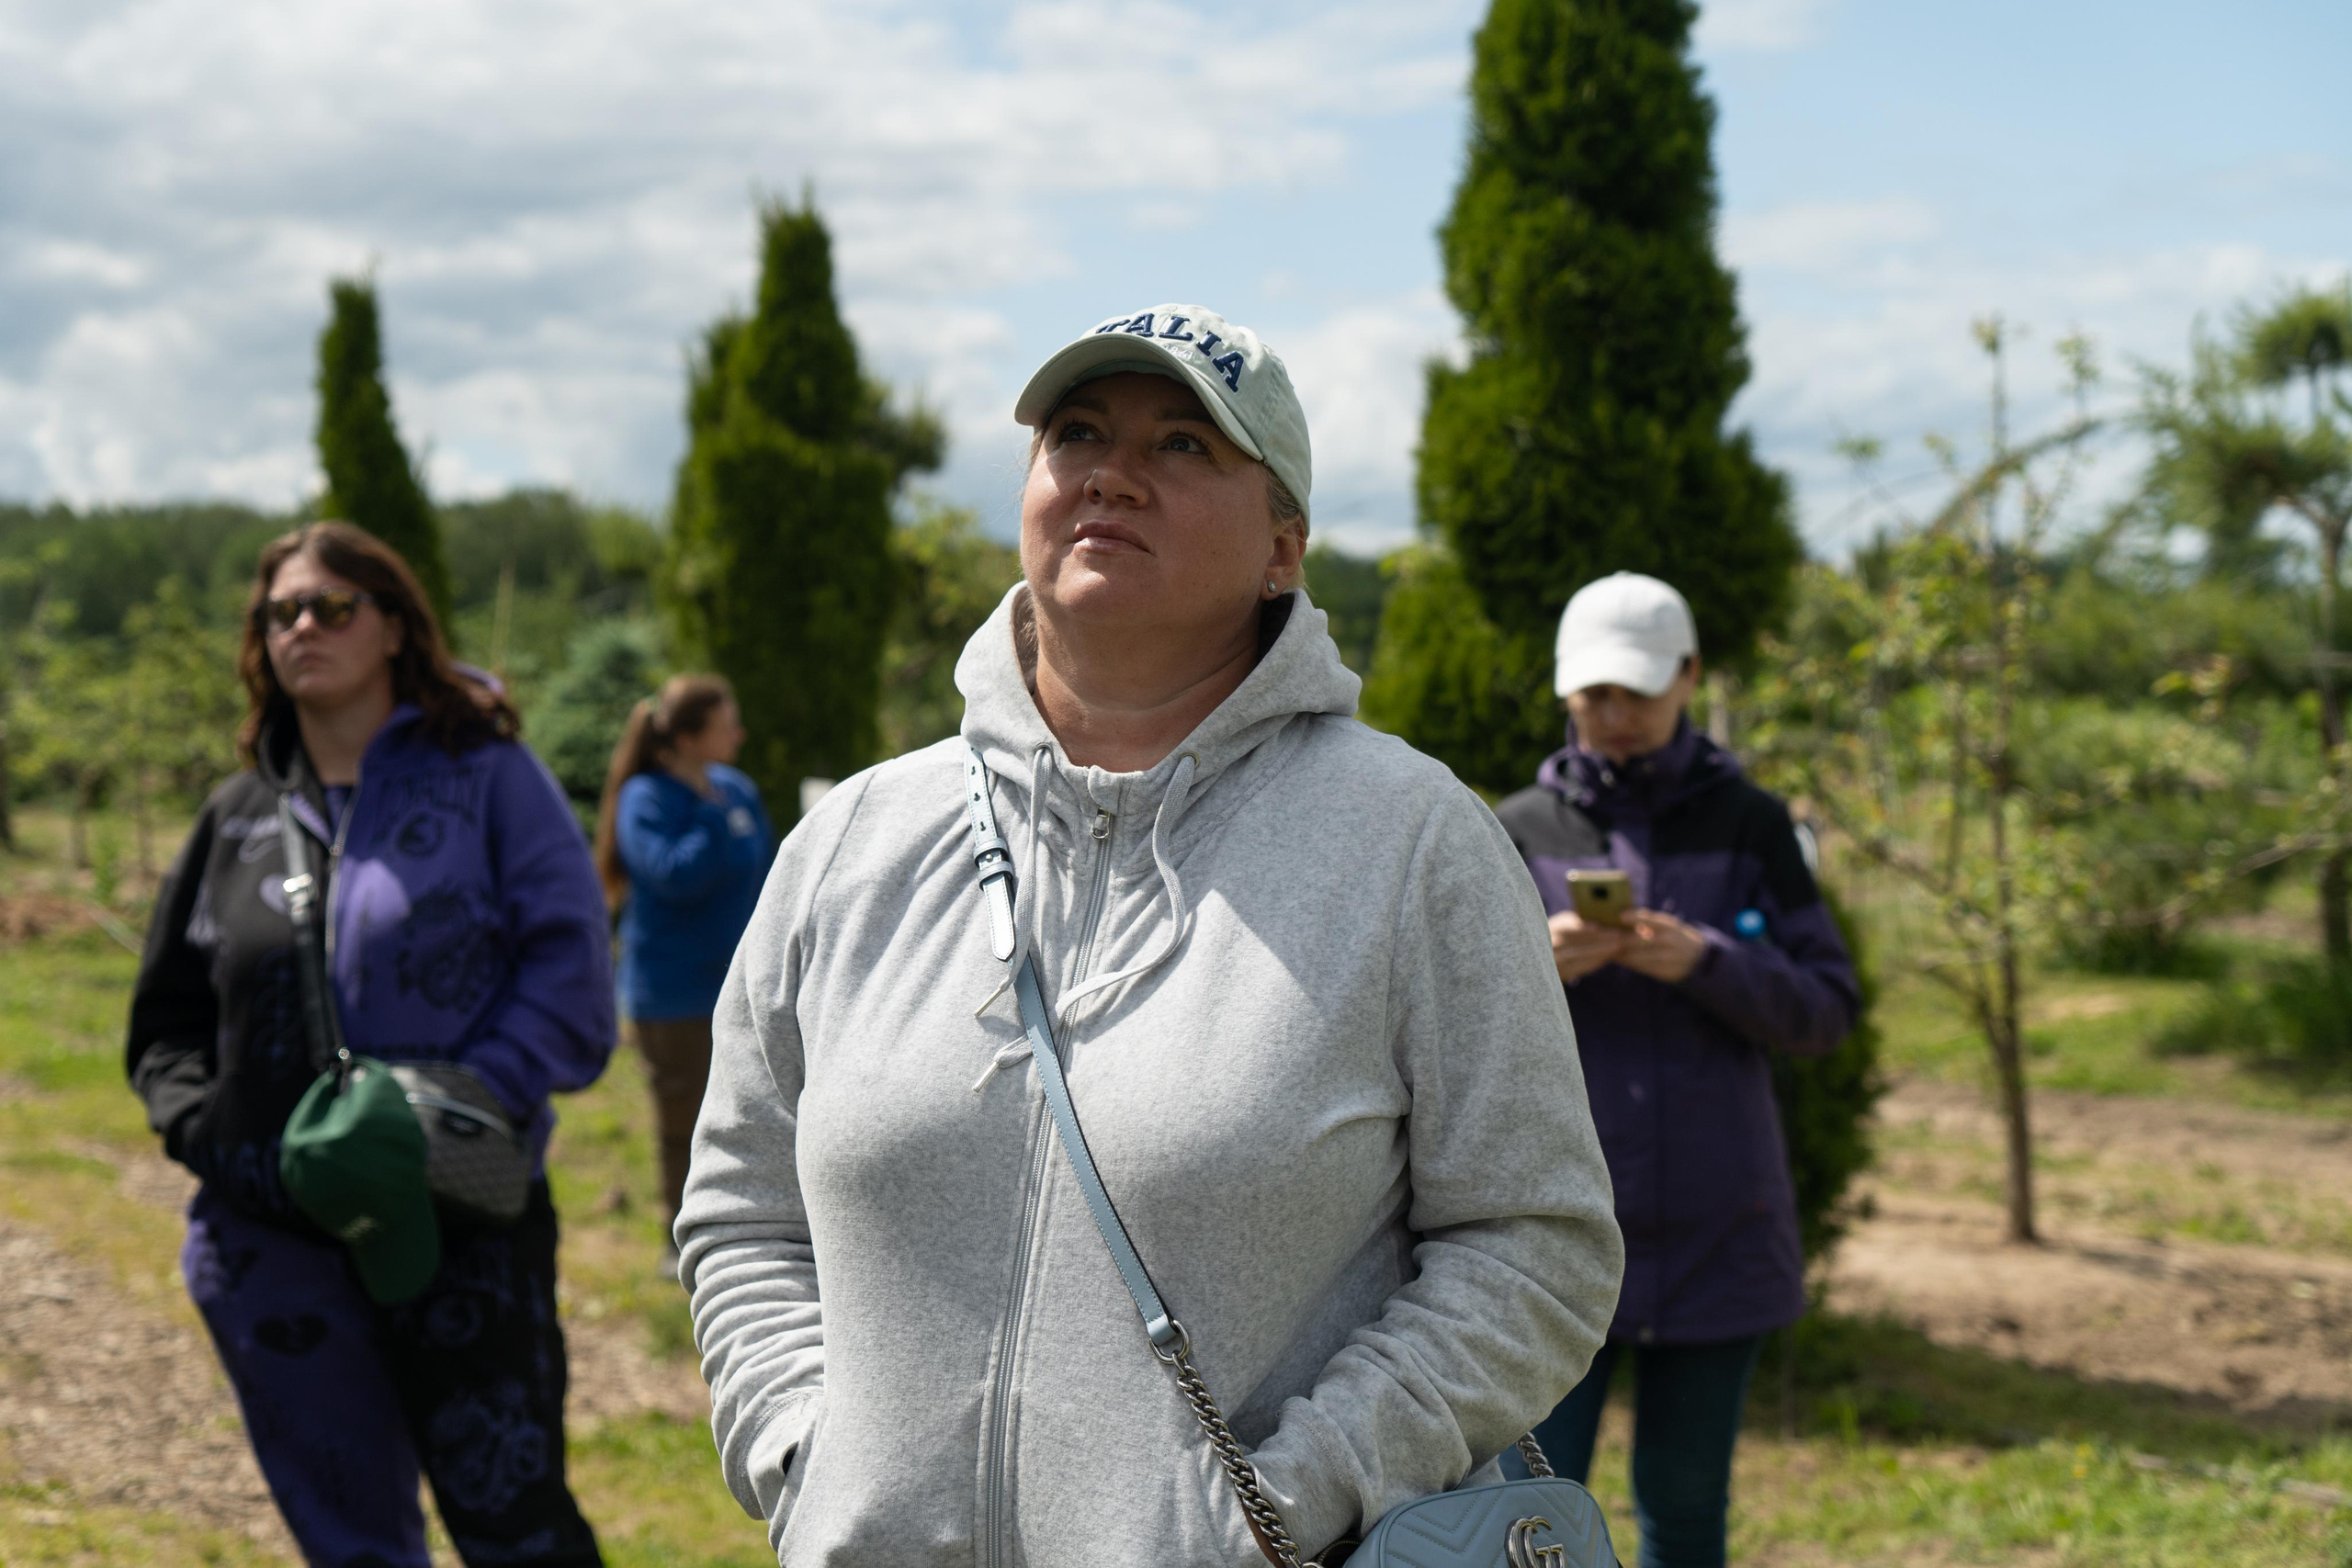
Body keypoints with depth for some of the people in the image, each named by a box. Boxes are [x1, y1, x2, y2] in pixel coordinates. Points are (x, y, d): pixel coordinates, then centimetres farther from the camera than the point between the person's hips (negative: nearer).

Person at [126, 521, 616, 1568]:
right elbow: (167, 1020, 16)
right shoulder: (238, 817, 12)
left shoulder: (487, 777, 0)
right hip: (274, 1240, 4)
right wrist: (201, 1128, -4)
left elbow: (570, 971, -7)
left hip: (466, 1223, -4)